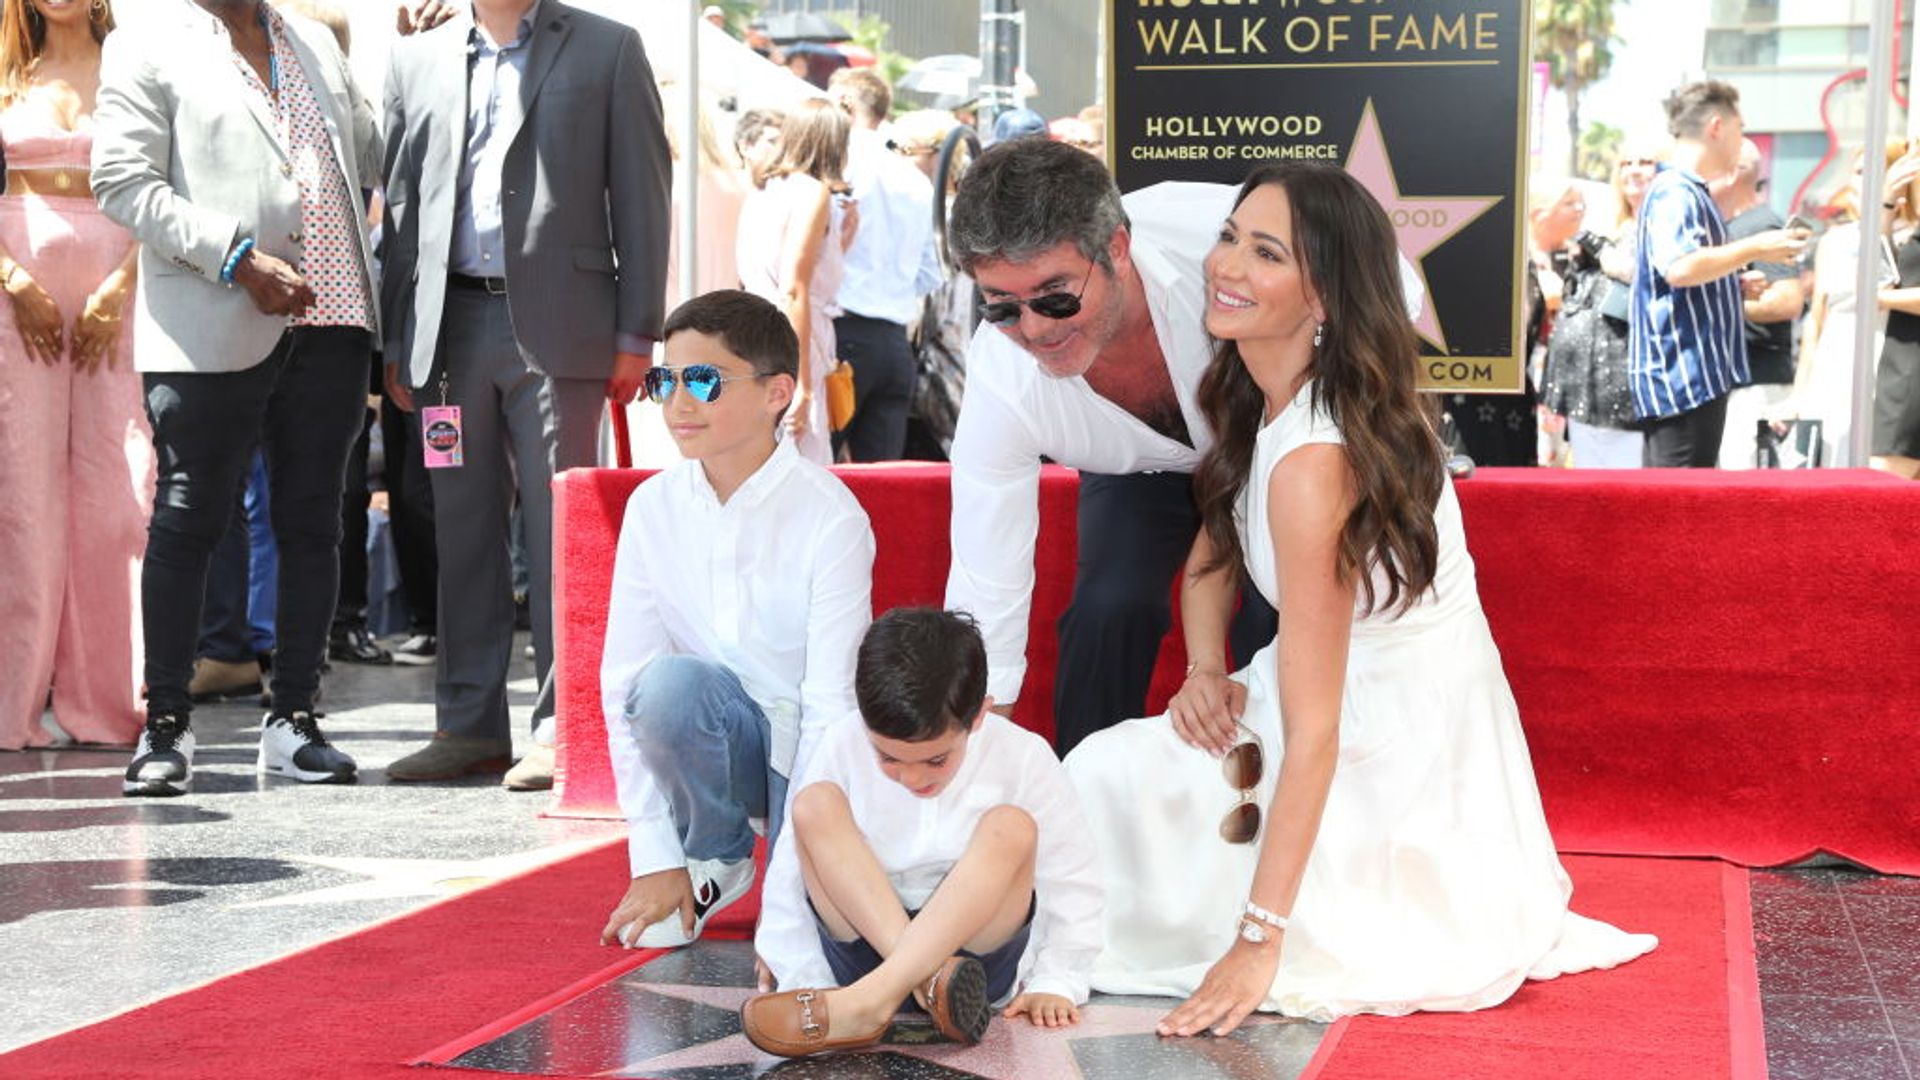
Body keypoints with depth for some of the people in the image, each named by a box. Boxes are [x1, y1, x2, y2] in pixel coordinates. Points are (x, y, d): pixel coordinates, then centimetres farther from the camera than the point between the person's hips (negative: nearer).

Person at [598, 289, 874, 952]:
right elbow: (622, 683, -7)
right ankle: (715, 860, -3)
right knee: (670, 682, -30)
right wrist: (656, 860, -13)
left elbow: (830, 705, -18)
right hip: (719, 743, 3)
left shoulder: (831, 517, -16)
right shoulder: (653, 507, -5)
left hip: (810, 748, -3)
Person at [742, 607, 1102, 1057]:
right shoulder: (840, 750, -5)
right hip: (865, 945, 1)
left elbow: (1072, 882, -1)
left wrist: (1055, 982, -8)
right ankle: (931, 978, -38)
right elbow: (789, 881, -1)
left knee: (1011, 826, -28)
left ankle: (866, 1002, -41)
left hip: (977, 946, -1)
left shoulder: (1024, 758, -6)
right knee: (816, 804, -21)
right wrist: (805, 984, -8)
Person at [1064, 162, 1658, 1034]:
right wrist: (1206, 671, -6)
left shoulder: (1314, 461, -30)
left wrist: (1260, 940, -28)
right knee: (1105, 767, 8)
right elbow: (1214, 548, 14)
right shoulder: (1269, 394, -2)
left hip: (1394, 758, -9)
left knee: (1112, 777, -8)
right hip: (1371, 707, 9)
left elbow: (1313, 733, -30)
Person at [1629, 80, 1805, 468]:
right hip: (1684, 377, -11)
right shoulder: (1675, 192, -13)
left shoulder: (1687, 191, 21)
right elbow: (1680, 267, -28)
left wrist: (1735, 284, 19)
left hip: (1698, 375, 11)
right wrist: (1755, 248, -17)